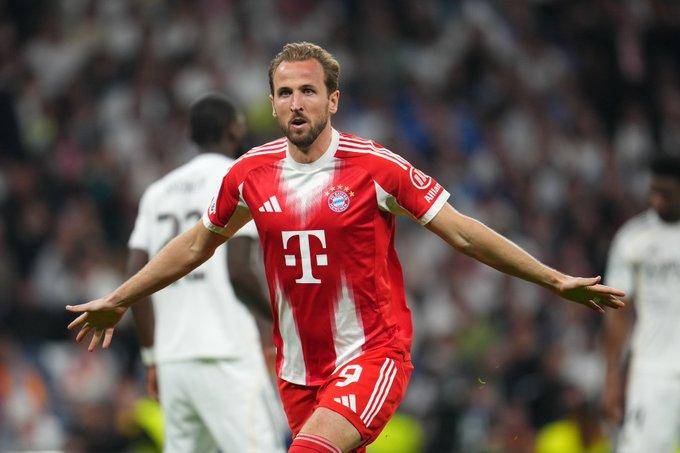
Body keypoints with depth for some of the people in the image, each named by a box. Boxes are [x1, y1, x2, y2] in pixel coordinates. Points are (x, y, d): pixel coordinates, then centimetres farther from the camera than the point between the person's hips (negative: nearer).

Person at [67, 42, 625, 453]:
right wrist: (118, 301, 25)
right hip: (299, 369, 5)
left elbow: (461, 232, -4)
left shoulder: (376, 167, -10)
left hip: (372, 352, -5)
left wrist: (554, 280, -6)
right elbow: (197, 245, 19)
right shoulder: (250, 173, 2)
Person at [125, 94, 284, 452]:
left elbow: (135, 281, 12)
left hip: (172, 358, 7)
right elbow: (237, 271, -13)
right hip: (226, 355, -7)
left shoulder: (158, 191, 18)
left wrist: (153, 355, 17)